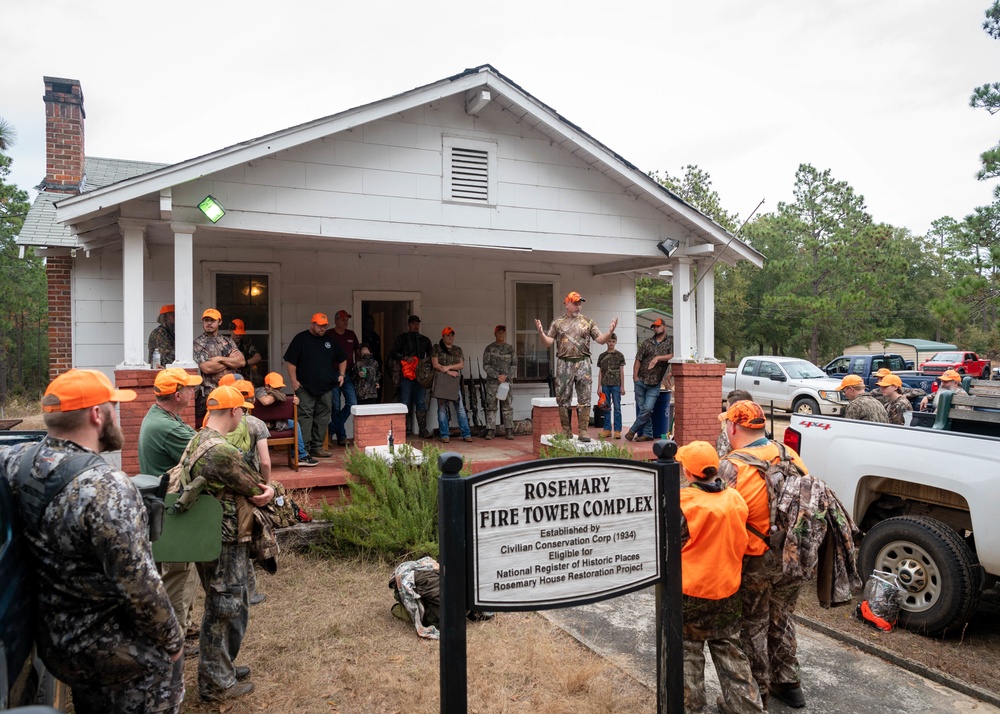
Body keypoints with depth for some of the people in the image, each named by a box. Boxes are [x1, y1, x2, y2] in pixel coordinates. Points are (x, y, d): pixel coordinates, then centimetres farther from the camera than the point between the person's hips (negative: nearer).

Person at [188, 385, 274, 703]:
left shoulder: (198, 440, 7)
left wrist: (262, 491, -2)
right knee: (224, 611, 5)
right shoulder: (221, 450, -26)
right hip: (225, 544, -10)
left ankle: (222, 667, 38)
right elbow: (256, 490, -15)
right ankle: (217, 684, 20)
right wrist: (268, 492, 5)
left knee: (224, 607, 23)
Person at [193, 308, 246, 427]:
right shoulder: (198, 343, 0)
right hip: (210, 394, -4)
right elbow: (207, 368, -14)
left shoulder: (228, 341, 16)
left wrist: (220, 359, -9)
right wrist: (230, 359, -1)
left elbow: (242, 361, 3)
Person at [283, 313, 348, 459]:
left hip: (326, 387, 5)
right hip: (305, 387, -5)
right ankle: (303, 449, -5)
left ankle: (317, 447, 15)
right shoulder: (301, 339, 0)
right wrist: (293, 380, -10)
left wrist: (341, 374, 11)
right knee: (305, 416, -7)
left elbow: (342, 360, 25)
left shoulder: (330, 341, 15)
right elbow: (290, 361, -3)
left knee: (323, 418, 7)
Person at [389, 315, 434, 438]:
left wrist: (426, 361, 1)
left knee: (421, 402, 1)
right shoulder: (401, 339, 8)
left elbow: (431, 355, 22)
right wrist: (405, 358, -12)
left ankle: (423, 429, 4)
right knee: (405, 403, -3)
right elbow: (393, 354, 3)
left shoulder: (425, 340, 18)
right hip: (406, 375, -2)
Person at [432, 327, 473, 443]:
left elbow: (461, 364, 6)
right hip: (441, 381, -2)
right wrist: (449, 372, -8)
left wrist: (448, 367, -9)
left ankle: (466, 434, -2)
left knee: (460, 407, -4)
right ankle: (445, 435, 4)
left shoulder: (458, 350, 16)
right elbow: (435, 364, -2)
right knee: (442, 408, -1)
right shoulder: (436, 348, 7)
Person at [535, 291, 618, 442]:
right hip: (564, 364, 0)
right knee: (563, 399, 4)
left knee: (584, 399, -2)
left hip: (582, 363, 0)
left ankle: (583, 431, 4)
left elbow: (601, 340, 7)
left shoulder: (587, 321, 9)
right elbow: (548, 343, 3)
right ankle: (566, 431, 14)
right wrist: (541, 332, -15)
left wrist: (610, 331, -11)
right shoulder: (557, 323, 8)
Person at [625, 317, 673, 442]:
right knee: (640, 408, 3)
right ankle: (647, 434, 13)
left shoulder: (671, 342, 3)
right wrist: (635, 376, -1)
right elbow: (638, 360, 8)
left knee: (647, 409, -11)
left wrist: (658, 358, -22)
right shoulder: (646, 343, 10)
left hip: (655, 384, -3)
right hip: (641, 381, 3)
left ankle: (632, 430, 4)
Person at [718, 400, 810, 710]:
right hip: (793, 556, 6)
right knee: (781, 618, 24)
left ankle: (757, 694, 26)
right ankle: (788, 683, 39)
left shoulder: (731, 467, -21)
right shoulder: (789, 455, -2)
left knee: (752, 627, 13)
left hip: (754, 562, -6)